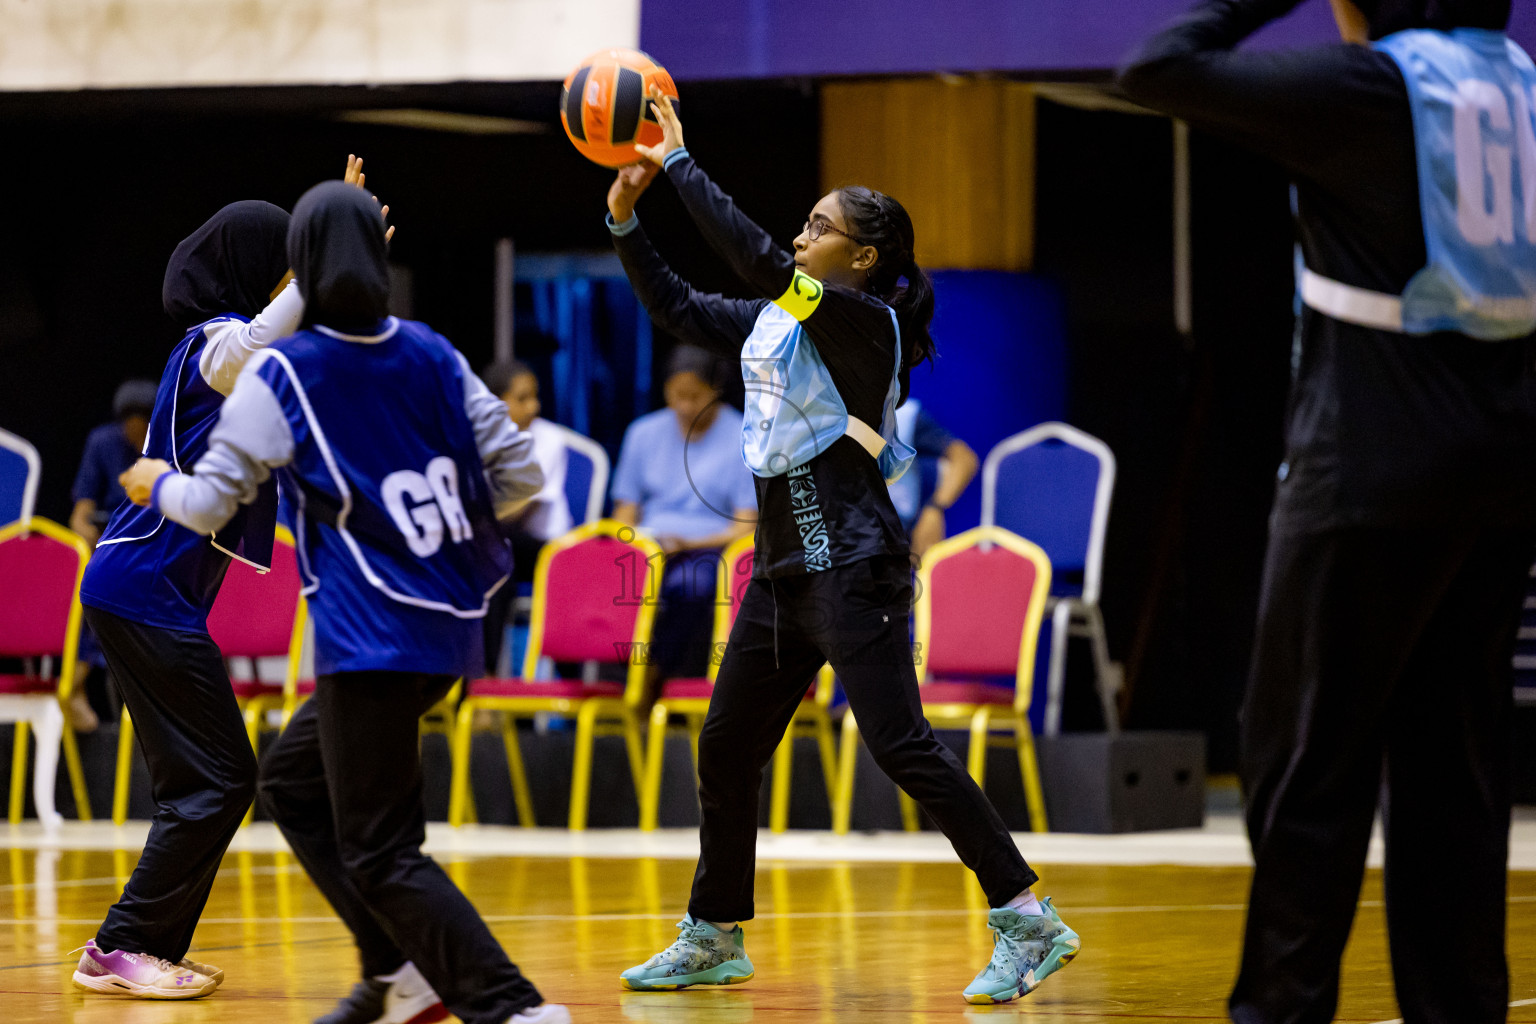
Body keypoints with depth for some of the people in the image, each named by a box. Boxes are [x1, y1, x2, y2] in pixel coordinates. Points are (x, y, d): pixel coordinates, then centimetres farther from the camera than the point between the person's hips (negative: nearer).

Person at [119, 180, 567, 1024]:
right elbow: (518, 473, 8)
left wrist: (158, 484, 19)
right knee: (291, 779, 23)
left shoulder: (278, 374, -8)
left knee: (379, 849, -4)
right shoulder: (432, 355, 7)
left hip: (370, 633, -7)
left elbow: (209, 505, -2)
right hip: (449, 626, 7)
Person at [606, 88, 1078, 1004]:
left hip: (849, 565, -9)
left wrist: (678, 162, -15)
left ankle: (1031, 924, -12)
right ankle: (713, 939, 25)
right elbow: (679, 308, 21)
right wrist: (627, 220, 10)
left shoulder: (865, 322, -12)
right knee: (727, 749, 13)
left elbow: (755, 256, -21)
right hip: (785, 567, 9)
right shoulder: (779, 318, 13)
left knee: (902, 746, -14)